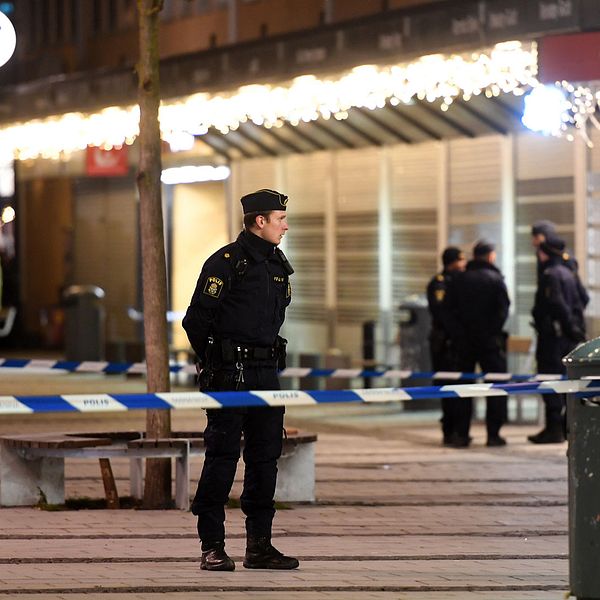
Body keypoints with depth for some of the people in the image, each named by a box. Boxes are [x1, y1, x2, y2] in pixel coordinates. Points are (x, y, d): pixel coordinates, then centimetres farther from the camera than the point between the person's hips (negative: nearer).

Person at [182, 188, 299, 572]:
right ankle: (213, 547, -1)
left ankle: (260, 545, 14)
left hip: (267, 373, 8)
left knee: (266, 456, 8)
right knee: (223, 456, -5)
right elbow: (197, 319, -10)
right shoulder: (227, 262, -10)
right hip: (231, 375, -8)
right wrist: (217, 361, -2)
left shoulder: (278, 264, 15)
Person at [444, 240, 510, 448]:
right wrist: (495, 332, -4)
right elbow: (503, 310, -11)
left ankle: (461, 434, 6)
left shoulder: (459, 280, 6)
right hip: (490, 342, -3)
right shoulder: (495, 279, -5)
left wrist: (456, 335, 3)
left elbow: (449, 311, 3)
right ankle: (493, 433, -1)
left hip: (463, 342, 3)